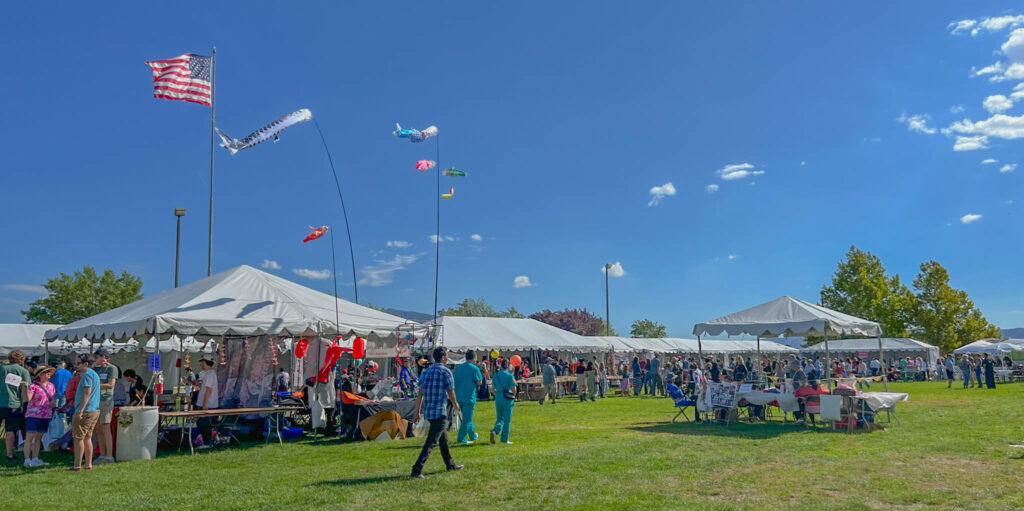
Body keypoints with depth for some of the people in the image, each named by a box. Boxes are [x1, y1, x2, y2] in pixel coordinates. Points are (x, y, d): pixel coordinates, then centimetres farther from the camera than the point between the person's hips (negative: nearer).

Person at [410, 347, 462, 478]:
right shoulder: (445, 371, -10)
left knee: (443, 438, 22)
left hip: (427, 412, 8)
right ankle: (417, 470, -11)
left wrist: (417, 412, 14)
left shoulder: (425, 371, 10)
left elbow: (420, 394, 10)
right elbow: (451, 393, -8)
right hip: (440, 412, -8)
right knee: (431, 443, -5)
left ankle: (450, 464, 35)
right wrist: (456, 405, 12)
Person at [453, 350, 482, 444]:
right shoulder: (474, 368, -11)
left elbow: (455, 381, 8)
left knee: (467, 417, 19)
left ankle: (473, 436, 32)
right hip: (469, 396, -6)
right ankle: (461, 438, -3)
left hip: (459, 396, 6)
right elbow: (479, 382, -9)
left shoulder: (459, 367, 6)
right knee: (467, 418, 0)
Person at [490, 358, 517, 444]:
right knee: (507, 419, 7)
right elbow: (514, 389, -12)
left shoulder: (496, 375, 3)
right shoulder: (510, 376, -9)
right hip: (507, 399, -4)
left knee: (500, 418, 17)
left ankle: (495, 431, -9)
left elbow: (494, 389, 7)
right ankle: (504, 439, 9)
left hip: (498, 399, 4)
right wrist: (513, 396, 5)